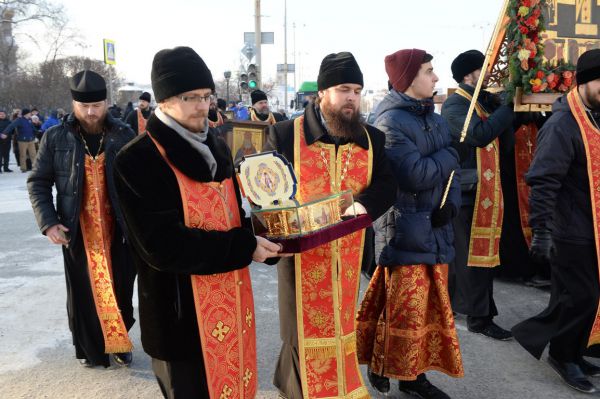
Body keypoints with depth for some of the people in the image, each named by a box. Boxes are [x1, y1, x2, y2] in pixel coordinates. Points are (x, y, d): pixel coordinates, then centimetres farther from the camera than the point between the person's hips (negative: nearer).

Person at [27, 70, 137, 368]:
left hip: (119, 230, 0)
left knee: (120, 291, 10)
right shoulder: (55, 138, -2)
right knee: (82, 294, 11)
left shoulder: (124, 136, -3)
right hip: (78, 231, 0)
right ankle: (88, 348, 29)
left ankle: (119, 342, 30)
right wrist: (48, 222, -7)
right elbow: (38, 183, 4)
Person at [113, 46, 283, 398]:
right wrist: (243, 247, -20)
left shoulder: (217, 149, 9)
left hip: (232, 301, 7)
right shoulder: (138, 161, -16)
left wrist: (258, 238, -3)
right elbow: (163, 246, -23)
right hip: (181, 315, -7)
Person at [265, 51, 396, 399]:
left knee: (340, 328, 17)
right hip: (302, 253, -4)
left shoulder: (371, 138, 6)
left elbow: (387, 185, 1)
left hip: (348, 255, 4)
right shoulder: (285, 134, -5)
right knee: (306, 330, 7)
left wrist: (364, 205, -20)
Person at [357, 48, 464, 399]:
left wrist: (452, 203, -8)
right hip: (405, 231, -8)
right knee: (403, 309, -1)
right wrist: (449, 154, -7)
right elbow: (414, 175, -24)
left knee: (430, 308, 13)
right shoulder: (391, 121, -13)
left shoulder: (436, 120, 13)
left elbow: (452, 170, 12)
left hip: (435, 230, 8)